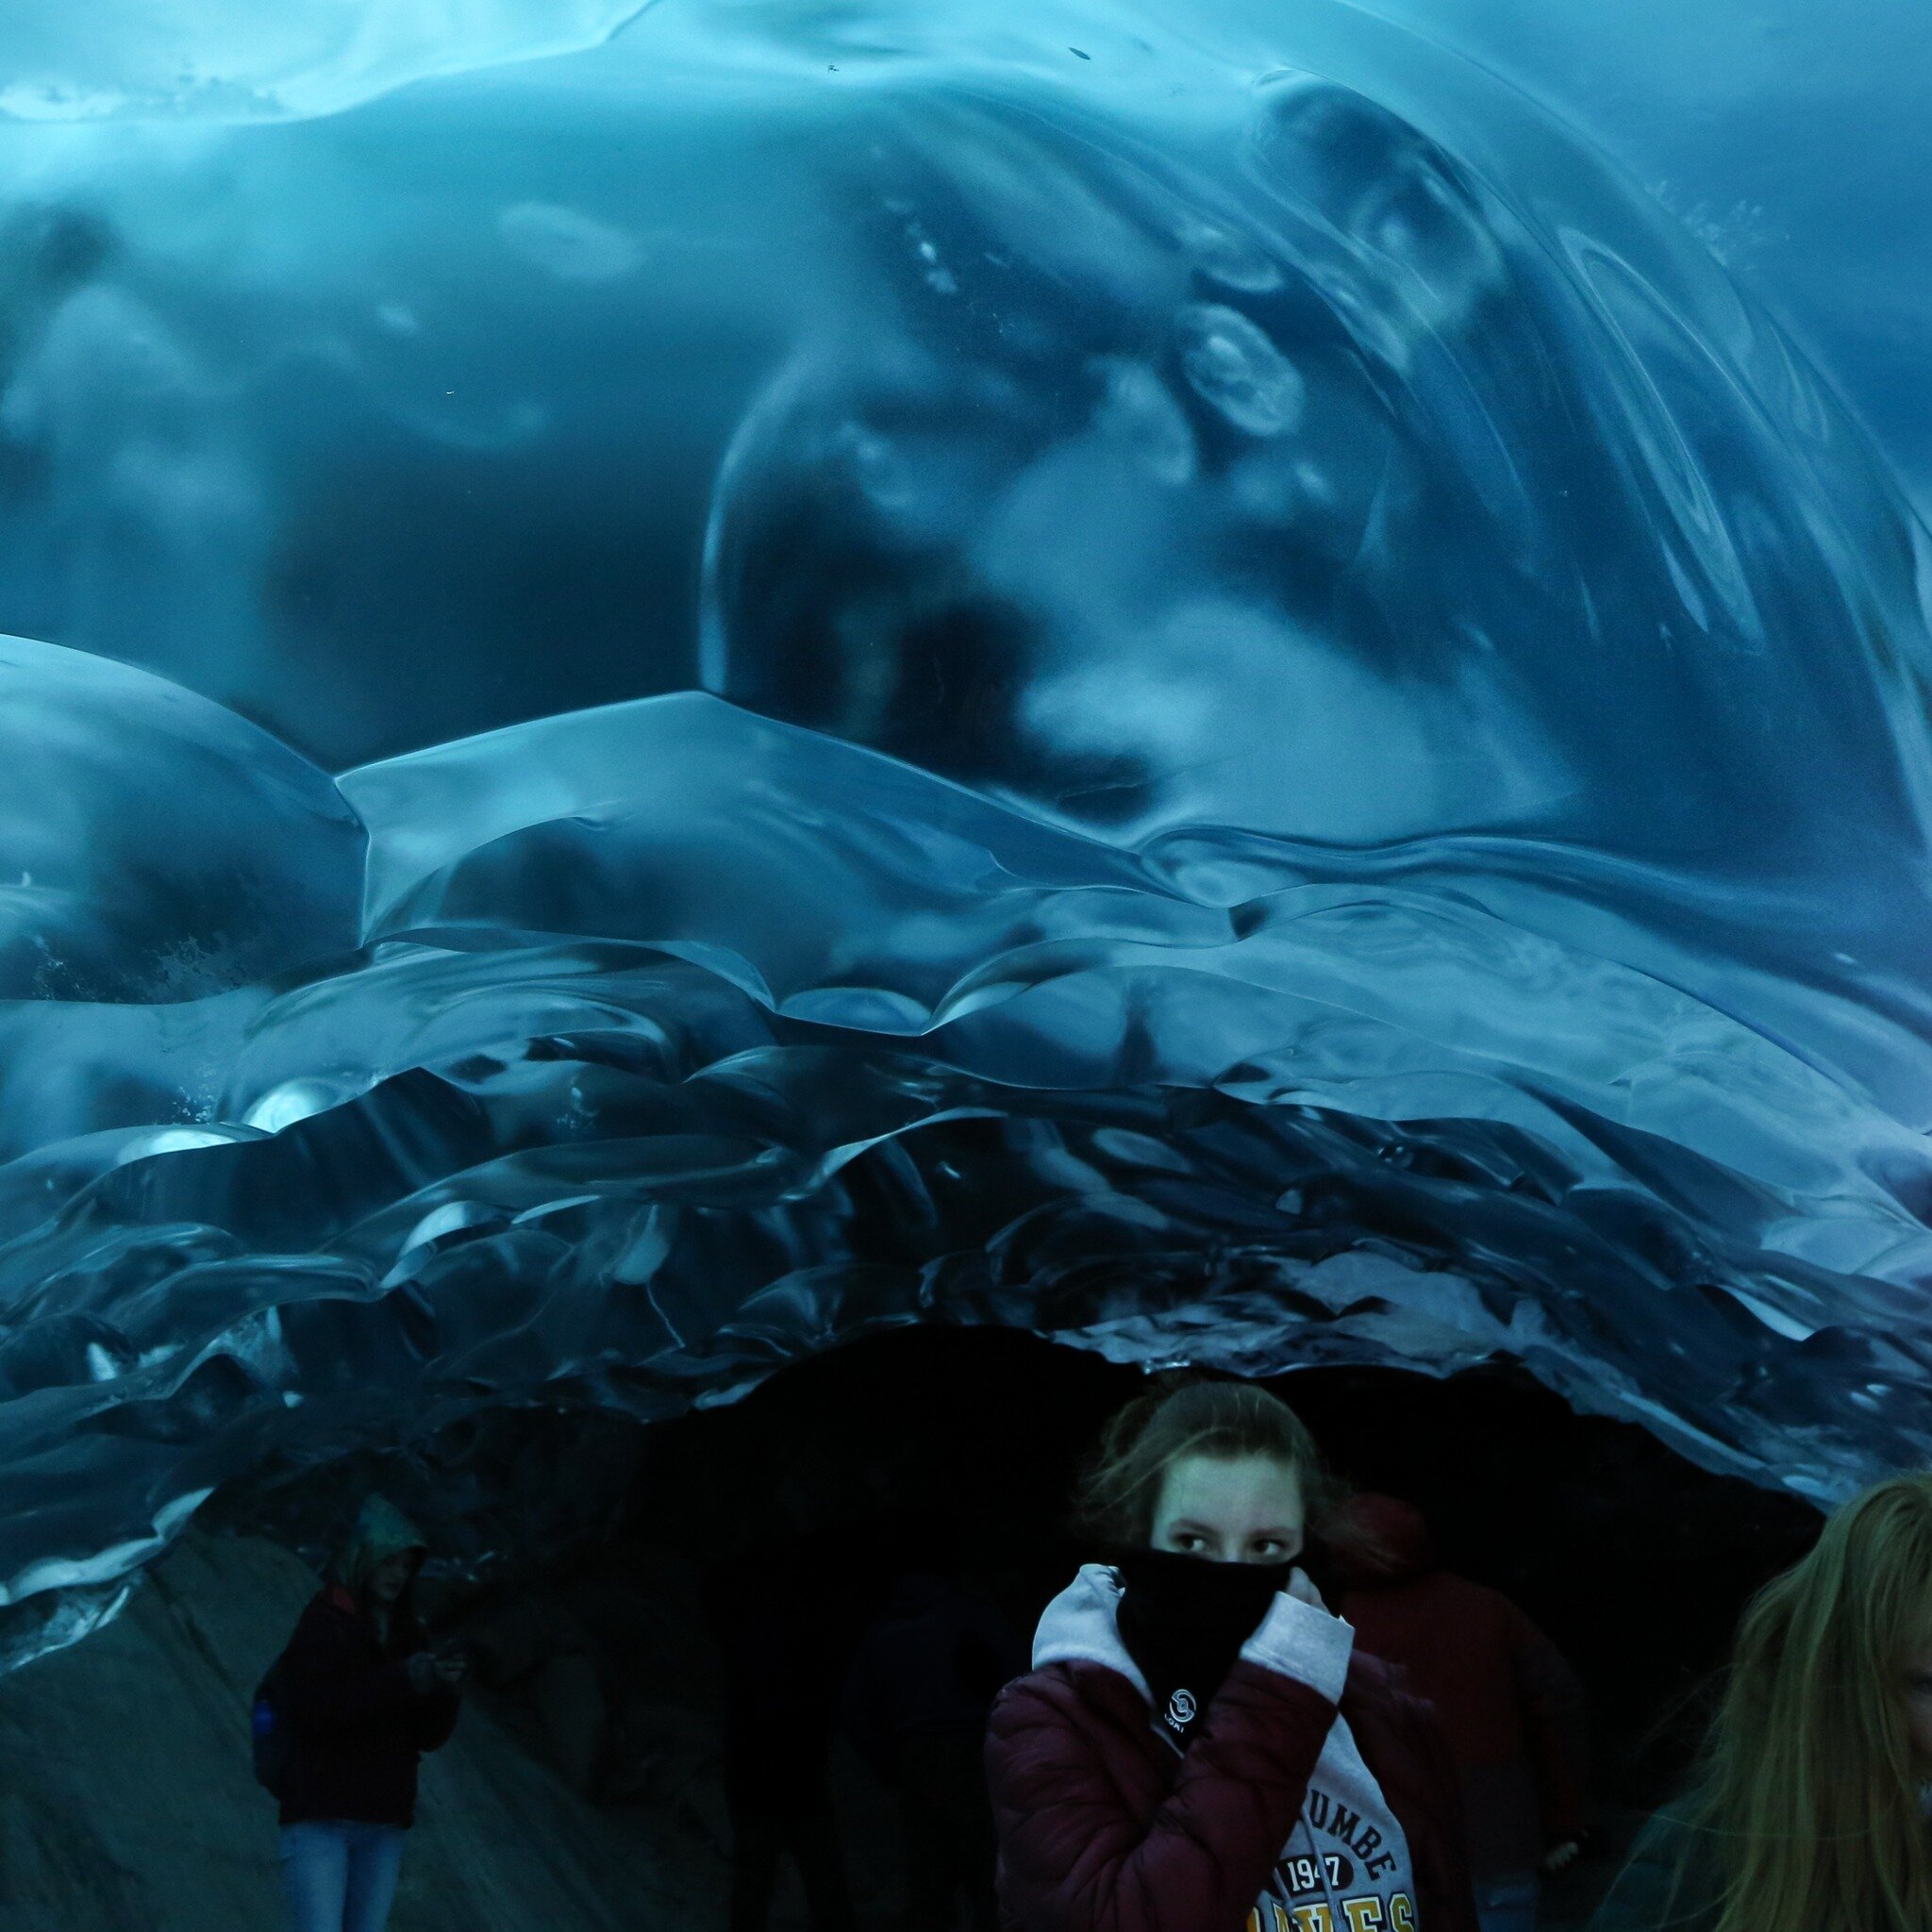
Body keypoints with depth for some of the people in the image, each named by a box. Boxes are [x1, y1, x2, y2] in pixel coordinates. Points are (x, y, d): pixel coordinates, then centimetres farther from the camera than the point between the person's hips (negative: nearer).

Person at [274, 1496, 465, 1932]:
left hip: (383, 1826, 5)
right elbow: (306, 1708, -18)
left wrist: (445, 1692, -11)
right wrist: (400, 1681, -23)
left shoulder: (407, 1636, 13)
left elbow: (428, 1736, 12)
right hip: (319, 1819, -5)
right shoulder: (321, 1625, -2)